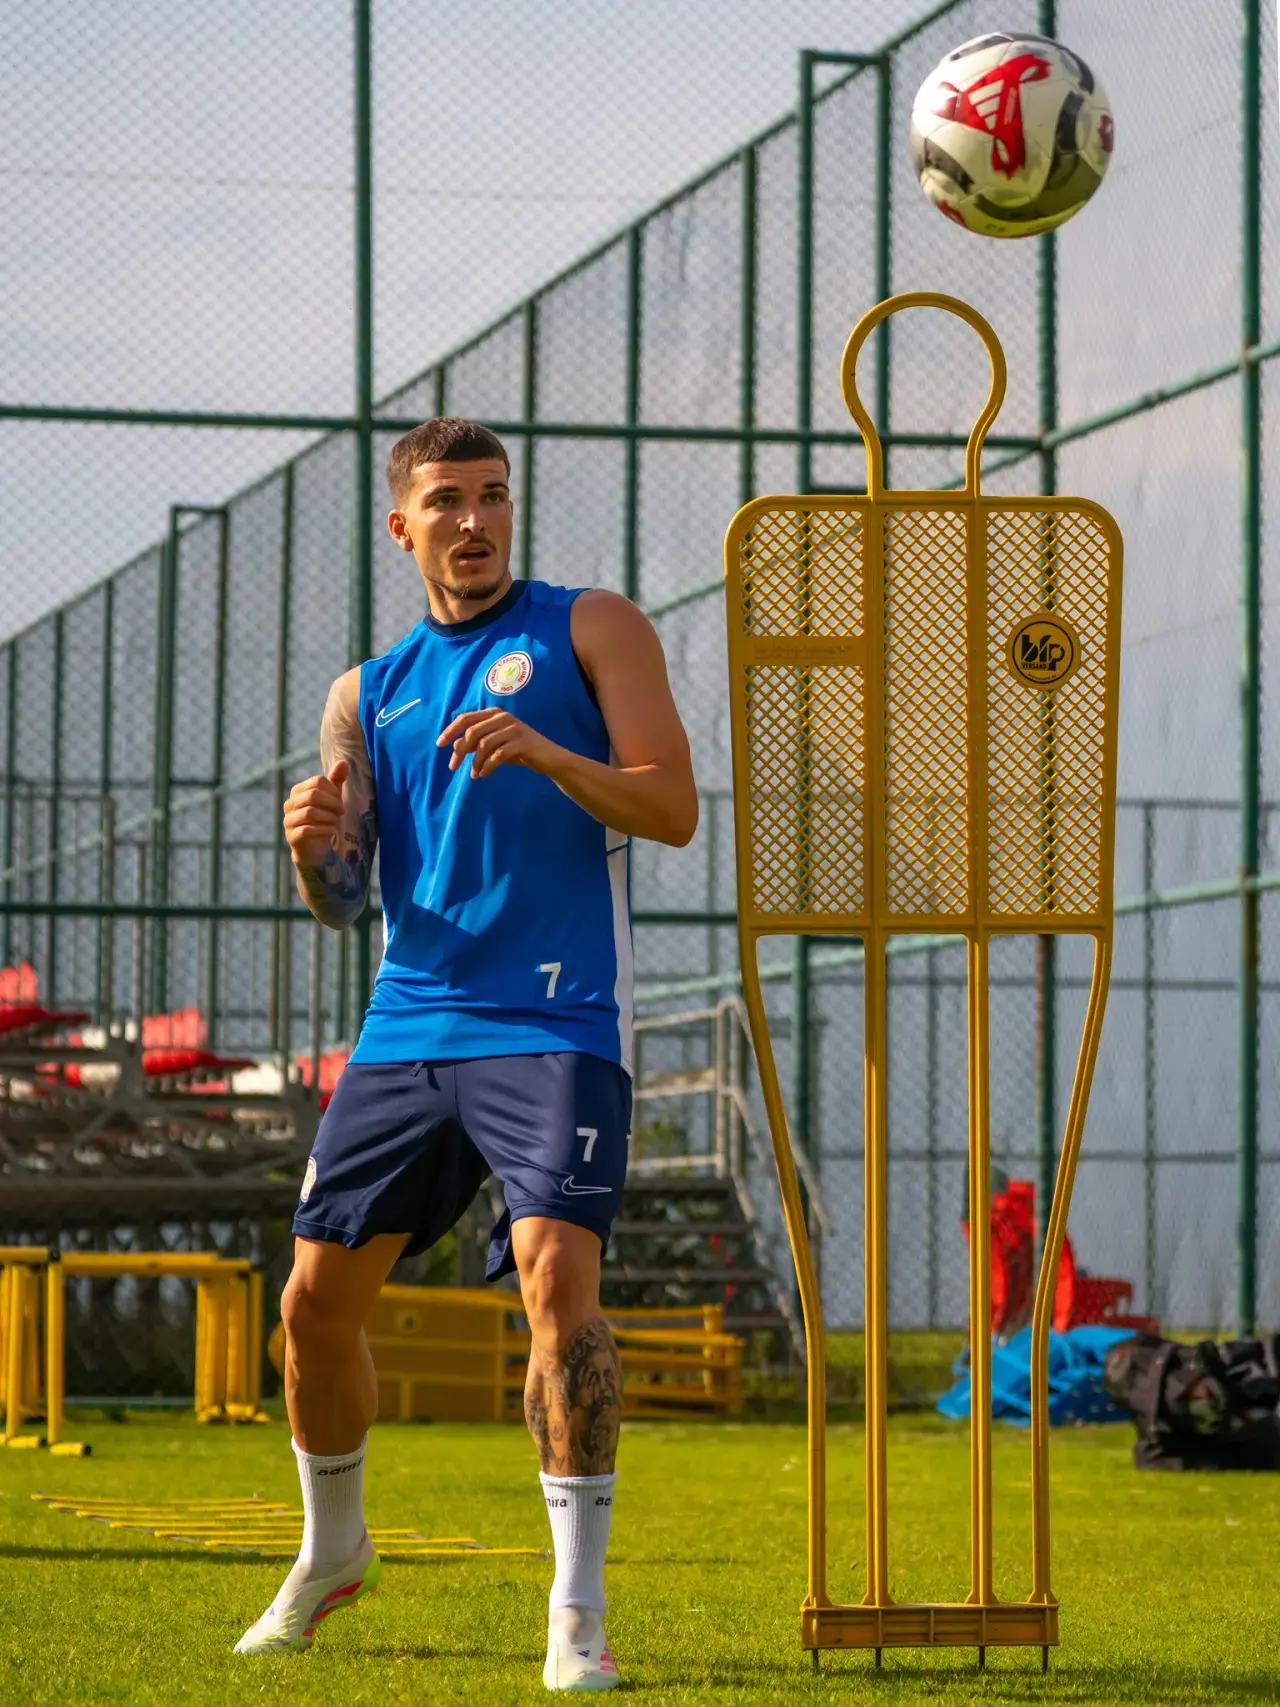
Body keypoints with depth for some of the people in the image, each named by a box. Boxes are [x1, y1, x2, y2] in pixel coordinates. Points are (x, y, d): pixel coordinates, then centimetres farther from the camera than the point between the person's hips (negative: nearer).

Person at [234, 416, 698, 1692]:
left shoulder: (588, 628, 4)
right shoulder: (367, 692, 16)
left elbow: (673, 809, -6)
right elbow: (342, 902, 10)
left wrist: (542, 752, -22)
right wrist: (312, 845, -13)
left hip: (554, 1026, -5)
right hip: (408, 1026, 5)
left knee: (556, 1271, -21)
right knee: (316, 1298, 7)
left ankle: (577, 1610, -16)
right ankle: (332, 1551, 32)